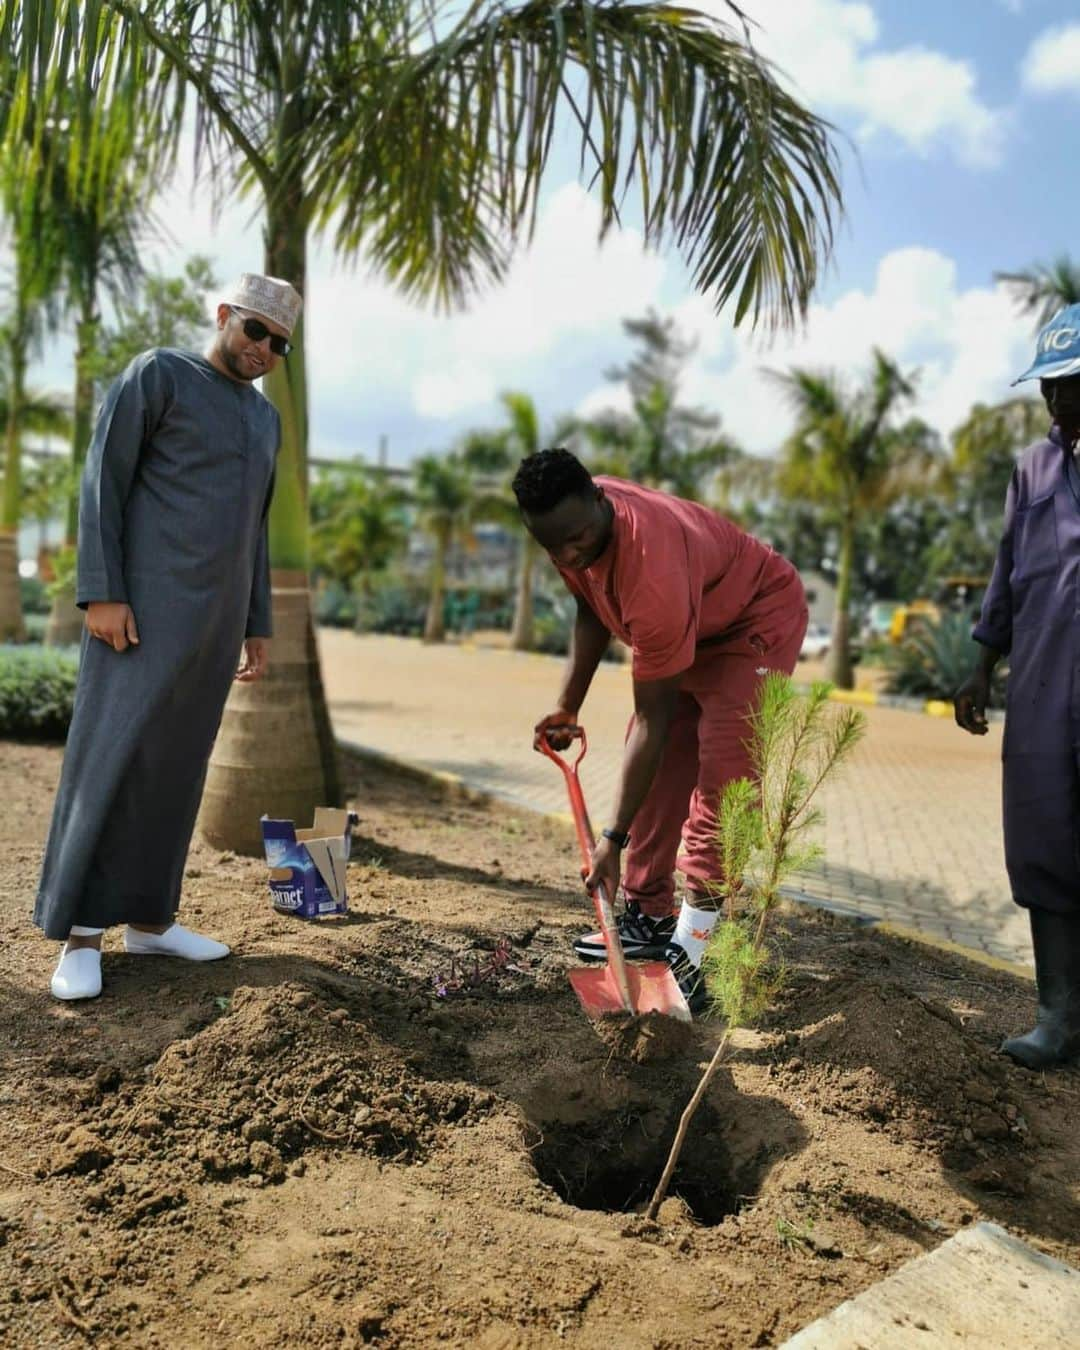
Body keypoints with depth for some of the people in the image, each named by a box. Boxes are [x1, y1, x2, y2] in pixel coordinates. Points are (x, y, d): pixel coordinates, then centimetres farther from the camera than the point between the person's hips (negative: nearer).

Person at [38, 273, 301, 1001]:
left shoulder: (264, 417, 19)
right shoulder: (156, 374, -2)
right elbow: (103, 483, -8)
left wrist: (258, 626, 15)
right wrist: (101, 593, -17)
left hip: (214, 612, 7)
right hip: (144, 601, -6)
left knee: (177, 761, 7)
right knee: (111, 758, -10)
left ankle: (148, 917, 14)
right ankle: (81, 933, -3)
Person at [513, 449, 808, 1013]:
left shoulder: (652, 572, -42)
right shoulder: (572, 524, -18)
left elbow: (653, 719, -36)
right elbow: (592, 610, 3)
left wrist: (614, 837, -32)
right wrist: (567, 706, -1)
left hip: (759, 617, -8)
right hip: (689, 626, 9)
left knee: (721, 772, -21)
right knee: (657, 765, 6)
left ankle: (686, 952, -16)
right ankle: (647, 918, 16)